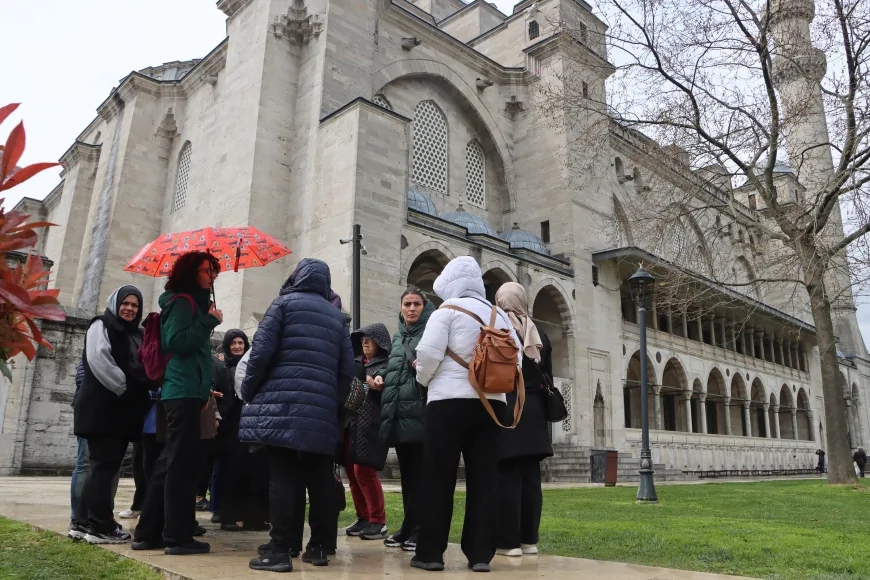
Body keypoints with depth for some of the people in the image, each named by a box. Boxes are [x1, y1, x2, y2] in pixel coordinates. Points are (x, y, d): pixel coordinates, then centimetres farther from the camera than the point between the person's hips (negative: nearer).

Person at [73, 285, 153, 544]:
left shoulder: (137, 335, 21)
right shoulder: (101, 326, 0)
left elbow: (145, 368, 22)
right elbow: (98, 359, -15)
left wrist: (143, 391, 3)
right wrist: (123, 388, -15)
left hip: (125, 410, 8)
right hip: (102, 408, -8)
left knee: (110, 464, 9)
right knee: (104, 464, -7)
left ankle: (86, 520, 17)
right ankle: (100, 527, -3)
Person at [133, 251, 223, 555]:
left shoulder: (194, 303, 23)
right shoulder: (183, 301, -5)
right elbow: (176, 342, -19)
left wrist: (204, 387, 24)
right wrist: (209, 321, -13)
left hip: (186, 391, 10)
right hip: (184, 392, -10)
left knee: (171, 462, 12)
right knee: (181, 463, -8)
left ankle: (148, 533, 18)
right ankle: (177, 536, -3)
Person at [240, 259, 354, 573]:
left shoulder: (284, 303, 4)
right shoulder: (337, 315, 16)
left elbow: (261, 350, -5)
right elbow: (347, 368, 10)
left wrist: (248, 392, 6)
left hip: (282, 404, -4)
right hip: (322, 409, 4)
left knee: (282, 477, -3)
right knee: (320, 479, 8)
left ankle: (280, 551, -2)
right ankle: (319, 547, 15)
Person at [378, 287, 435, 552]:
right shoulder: (396, 338, 20)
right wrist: (381, 378, 8)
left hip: (421, 413, -7)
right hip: (398, 413, 7)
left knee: (420, 474, -3)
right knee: (406, 473, 12)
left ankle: (420, 531, 4)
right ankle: (408, 529, 21)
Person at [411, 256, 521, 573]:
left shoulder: (447, 311, -3)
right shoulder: (500, 315, 14)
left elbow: (428, 353, -11)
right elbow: (516, 359, 12)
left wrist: (424, 379, 7)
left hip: (450, 401, -5)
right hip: (491, 402, 5)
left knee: (439, 478, 2)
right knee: (483, 478, 6)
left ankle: (431, 552, 6)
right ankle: (480, 554, 8)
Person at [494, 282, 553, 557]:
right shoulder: (540, 335, 12)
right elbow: (548, 378, 14)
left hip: (505, 409, -5)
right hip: (534, 411, 6)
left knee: (507, 476, -3)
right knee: (530, 476, 7)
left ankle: (508, 540, 0)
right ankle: (529, 538, 13)